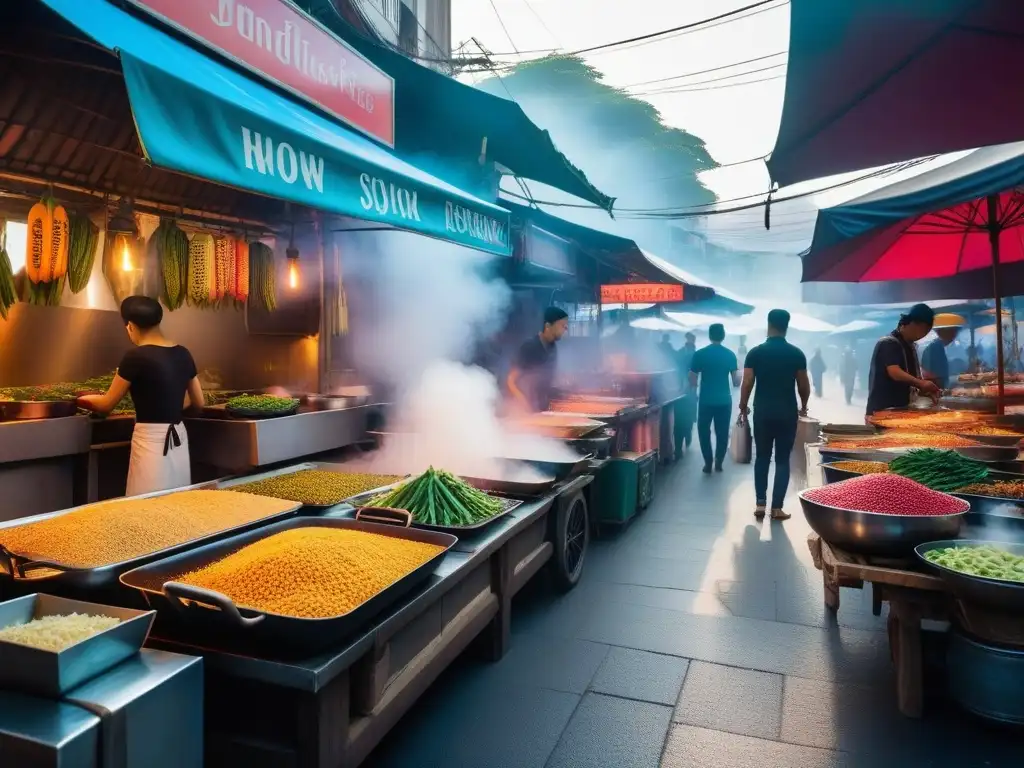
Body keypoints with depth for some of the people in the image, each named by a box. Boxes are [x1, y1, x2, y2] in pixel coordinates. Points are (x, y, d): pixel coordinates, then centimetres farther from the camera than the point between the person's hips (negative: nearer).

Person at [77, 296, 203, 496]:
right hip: (178, 441, 7)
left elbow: (107, 404, 0)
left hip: (151, 443, -6)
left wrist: (83, 399, 20)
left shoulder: (136, 357, -12)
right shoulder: (183, 354, 5)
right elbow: (199, 402, 15)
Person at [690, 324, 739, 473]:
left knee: (704, 431, 11)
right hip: (724, 400, 1)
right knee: (722, 432, 12)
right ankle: (719, 462, 12)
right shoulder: (730, 354, -2)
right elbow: (736, 382, 0)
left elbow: (692, 381, -5)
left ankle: (708, 463, 9)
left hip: (706, 400, -1)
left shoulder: (699, 354, -6)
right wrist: (740, 374, 22)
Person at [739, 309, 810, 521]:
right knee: (783, 460, 6)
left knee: (762, 458, 13)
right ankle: (777, 508, 6)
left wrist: (743, 407, 9)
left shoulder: (756, 352, -4)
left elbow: (747, 384, -5)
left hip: (763, 412, 0)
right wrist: (803, 406, 20)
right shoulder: (797, 354, -2)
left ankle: (760, 504, 10)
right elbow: (804, 386, 3)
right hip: (787, 413, 0)